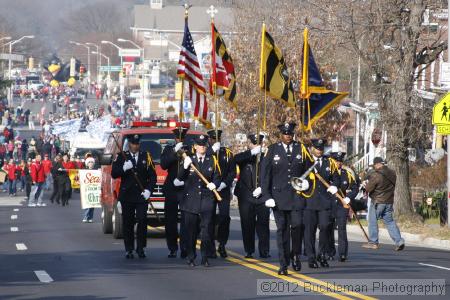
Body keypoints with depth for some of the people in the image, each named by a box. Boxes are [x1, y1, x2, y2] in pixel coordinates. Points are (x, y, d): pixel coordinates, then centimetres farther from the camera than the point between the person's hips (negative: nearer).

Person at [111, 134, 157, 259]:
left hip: (142, 196, 0)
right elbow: (114, 174, -1)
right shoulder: (121, 158, 7)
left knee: (142, 221, -9)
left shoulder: (146, 157, 9)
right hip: (127, 196, 0)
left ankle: (140, 248, -2)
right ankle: (129, 249, 6)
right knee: (128, 223, 1)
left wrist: (148, 189, -7)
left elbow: (152, 175, 8)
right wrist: (124, 168, -19)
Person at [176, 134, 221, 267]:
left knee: (206, 229, -6)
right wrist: (185, 167, -16)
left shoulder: (212, 161, 9)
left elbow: (217, 177, 12)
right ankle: (191, 257, 11)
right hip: (191, 200, 0)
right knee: (191, 230, 2)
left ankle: (205, 258, 1)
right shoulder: (189, 160, 6)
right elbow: (180, 178, 2)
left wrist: (214, 184, -10)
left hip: (207, 199, 0)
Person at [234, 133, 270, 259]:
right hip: (246, 197, 0)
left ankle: (264, 251, 0)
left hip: (262, 196, 0)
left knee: (263, 224, -4)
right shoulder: (244, 158, 6)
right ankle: (249, 251, 9)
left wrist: (262, 188, -13)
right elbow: (236, 159, -17)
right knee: (247, 225, 1)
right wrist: (252, 152, -27)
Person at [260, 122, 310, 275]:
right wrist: (266, 196, -6)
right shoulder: (273, 149, 4)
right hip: (279, 196, 0)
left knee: (297, 225, -12)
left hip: (296, 194, 0)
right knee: (282, 229, 0)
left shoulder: (300, 149, 7)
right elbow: (265, 174, 1)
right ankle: (283, 264, 4)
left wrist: (305, 181, -2)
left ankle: (295, 255, 12)